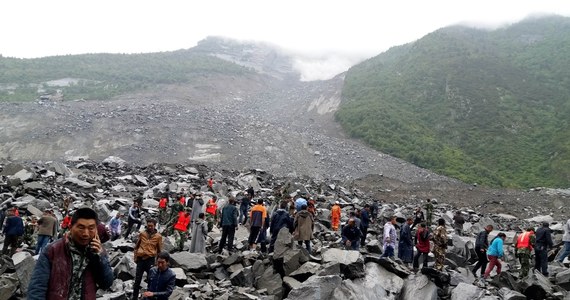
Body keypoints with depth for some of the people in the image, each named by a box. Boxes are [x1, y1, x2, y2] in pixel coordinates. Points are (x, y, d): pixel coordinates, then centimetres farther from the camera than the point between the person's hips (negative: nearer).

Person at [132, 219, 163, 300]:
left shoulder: (158, 236, -1)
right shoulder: (142, 234, 3)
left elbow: (159, 250, 5)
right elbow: (136, 246, 12)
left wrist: (157, 261, 2)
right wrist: (135, 257, 8)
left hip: (150, 260, -1)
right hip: (140, 259, 1)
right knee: (137, 280, 7)